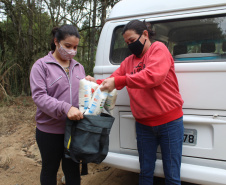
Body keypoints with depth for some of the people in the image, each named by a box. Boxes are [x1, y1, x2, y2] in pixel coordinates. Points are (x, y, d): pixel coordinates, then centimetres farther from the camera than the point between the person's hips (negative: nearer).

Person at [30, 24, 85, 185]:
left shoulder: (78, 67, 10)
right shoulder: (41, 65, -6)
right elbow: (39, 96, -16)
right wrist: (65, 108, -29)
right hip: (50, 131, -3)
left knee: (73, 169, 15)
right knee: (50, 169, 16)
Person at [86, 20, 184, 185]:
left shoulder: (159, 49, -8)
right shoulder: (129, 61, 12)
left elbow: (153, 76, -26)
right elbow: (113, 81, 6)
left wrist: (118, 81, -30)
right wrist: (97, 82, -16)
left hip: (169, 122, -5)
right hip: (143, 124, 6)